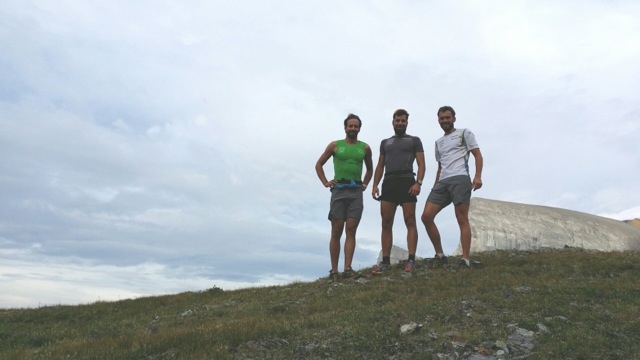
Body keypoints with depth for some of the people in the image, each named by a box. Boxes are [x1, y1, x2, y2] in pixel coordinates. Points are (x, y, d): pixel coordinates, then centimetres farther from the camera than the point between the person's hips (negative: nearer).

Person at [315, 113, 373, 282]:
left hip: (356, 193, 2)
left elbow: (370, 168, 27)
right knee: (336, 232, -1)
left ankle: (348, 268, -6)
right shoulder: (335, 145, 7)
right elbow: (319, 164, 13)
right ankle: (334, 271, 2)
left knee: (351, 231, -4)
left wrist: (365, 184, 13)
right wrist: (325, 182, 2)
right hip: (339, 191, -1)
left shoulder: (365, 148, 12)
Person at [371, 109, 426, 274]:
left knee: (410, 221, -7)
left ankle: (411, 260, -7)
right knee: (386, 223, -2)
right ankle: (385, 261, 1)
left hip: (407, 182, -4)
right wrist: (375, 185, 7)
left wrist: (418, 183, -13)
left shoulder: (414, 140, 13)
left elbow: (421, 164, 3)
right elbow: (380, 166, 21)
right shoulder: (385, 142, 25)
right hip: (388, 183, 4)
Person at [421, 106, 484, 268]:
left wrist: (478, 176, -13)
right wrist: (434, 187, 21)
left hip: (460, 179, -6)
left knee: (462, 219, -11)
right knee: (426, 217, -7)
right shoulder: (438, 142, 29)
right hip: (442, 182, 6)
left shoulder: (465, 133, 12)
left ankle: (466, 259, -10)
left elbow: (478, 155, 2)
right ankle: (440, 255, 2)